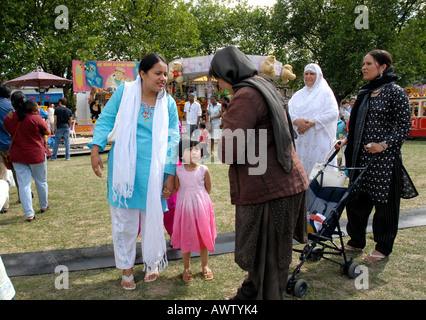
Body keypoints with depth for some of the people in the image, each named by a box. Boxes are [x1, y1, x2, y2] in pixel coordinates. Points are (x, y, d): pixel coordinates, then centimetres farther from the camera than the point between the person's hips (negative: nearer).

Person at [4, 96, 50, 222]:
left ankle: (29, 214, 3)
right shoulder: (35, 118, -17)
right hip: (36, 155, -3)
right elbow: (47, 132, -3)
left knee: (23, 184, 5)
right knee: (41, 181, 16)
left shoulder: (8, 118, -3)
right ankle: (44, 206, 34)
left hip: (17, 156, 3)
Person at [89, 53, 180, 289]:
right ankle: (126, 268, 25)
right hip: (124, 167, 0)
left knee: (152, 217, 11)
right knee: (124, 219, 7)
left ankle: (153, 262, 33)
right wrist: (95, 150, -8)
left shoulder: (168, 103, 1)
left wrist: (170, 174, -2)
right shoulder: (124, 92, -1)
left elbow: (172, 139, 2)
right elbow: (106, 120, 3)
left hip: (152, 170, 1)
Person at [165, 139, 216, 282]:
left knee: (203, 236, 11)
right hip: (184, 207, 1)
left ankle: (205, 266, 30)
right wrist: (168, 193, -12)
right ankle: (186, 267, 27)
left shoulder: (204, 170, -9)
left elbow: (208, 189, -1)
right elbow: (175, 188, 5)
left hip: (201, 206, 0)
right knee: (185, 237, 10)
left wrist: (196, 197, 0)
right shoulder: (178, 171, -6)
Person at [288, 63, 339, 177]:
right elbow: (289, 111, 6)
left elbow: (333, 113, -9)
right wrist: (297, 121, -16)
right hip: (301, 138, 4)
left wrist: (311, 123, -16)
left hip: (319, 139, -4)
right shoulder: (299, 94, 16)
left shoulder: (325, 92, 3)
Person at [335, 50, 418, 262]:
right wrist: (347, 140, 8)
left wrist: (383, 144, -21)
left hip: (384, 158, -7)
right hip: (360, 156, 7)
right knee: (356, 198, 11)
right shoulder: (364, 93, 14)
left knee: (384, 202, 3)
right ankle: (356, 241, 26)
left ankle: (383, 248, 18)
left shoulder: (396, 92, -6)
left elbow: (403, 126, -10)